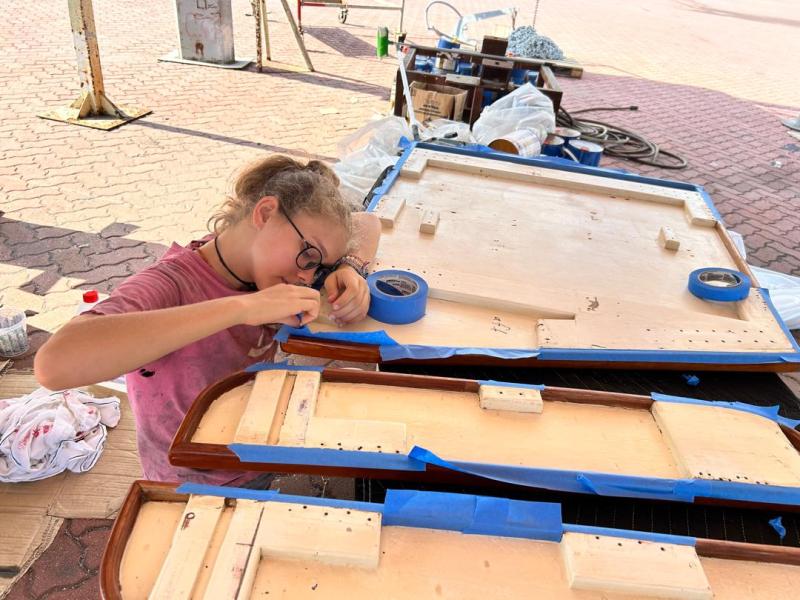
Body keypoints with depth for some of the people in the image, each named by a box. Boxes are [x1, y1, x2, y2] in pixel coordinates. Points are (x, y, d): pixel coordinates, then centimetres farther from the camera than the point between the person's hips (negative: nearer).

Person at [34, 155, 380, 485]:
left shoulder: (262, 256, -4)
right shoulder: (169, 286, -22)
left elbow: (366, 223, 7)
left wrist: (349, 269, -15)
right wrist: (241, 307, -41)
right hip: (199, 497, -5)